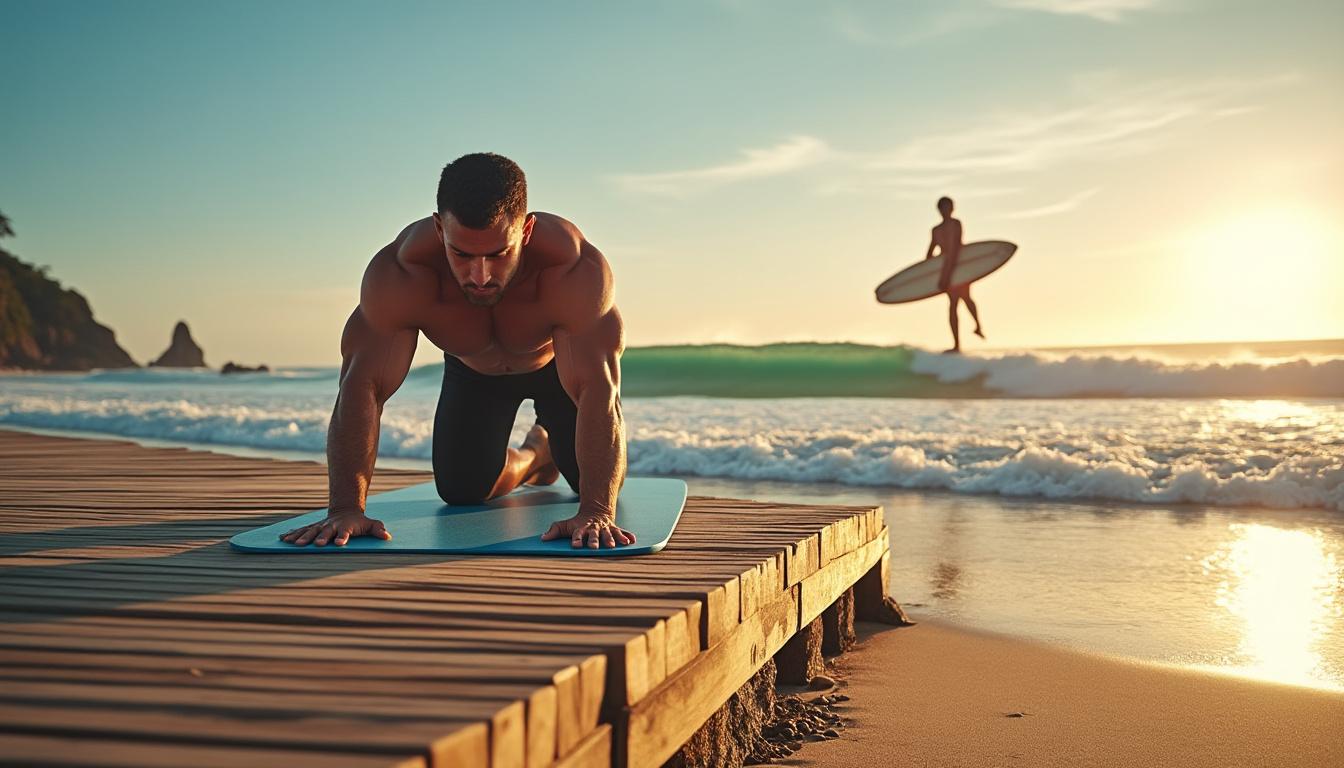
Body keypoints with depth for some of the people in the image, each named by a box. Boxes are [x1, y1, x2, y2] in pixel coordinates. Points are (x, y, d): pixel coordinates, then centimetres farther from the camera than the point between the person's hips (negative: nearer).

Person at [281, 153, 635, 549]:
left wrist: (595, 512, -59)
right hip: (473, 368, 2)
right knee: (461, 490, 0)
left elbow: (598, 390, -49)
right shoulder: (399, 274, -41)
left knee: (600, 483, -4)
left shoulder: (576, 269, -46)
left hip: (560, 362, -1)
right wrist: (345, 508, -47)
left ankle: (556, 443, 34)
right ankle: (534, 454, 35)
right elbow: (363, 386, -39)